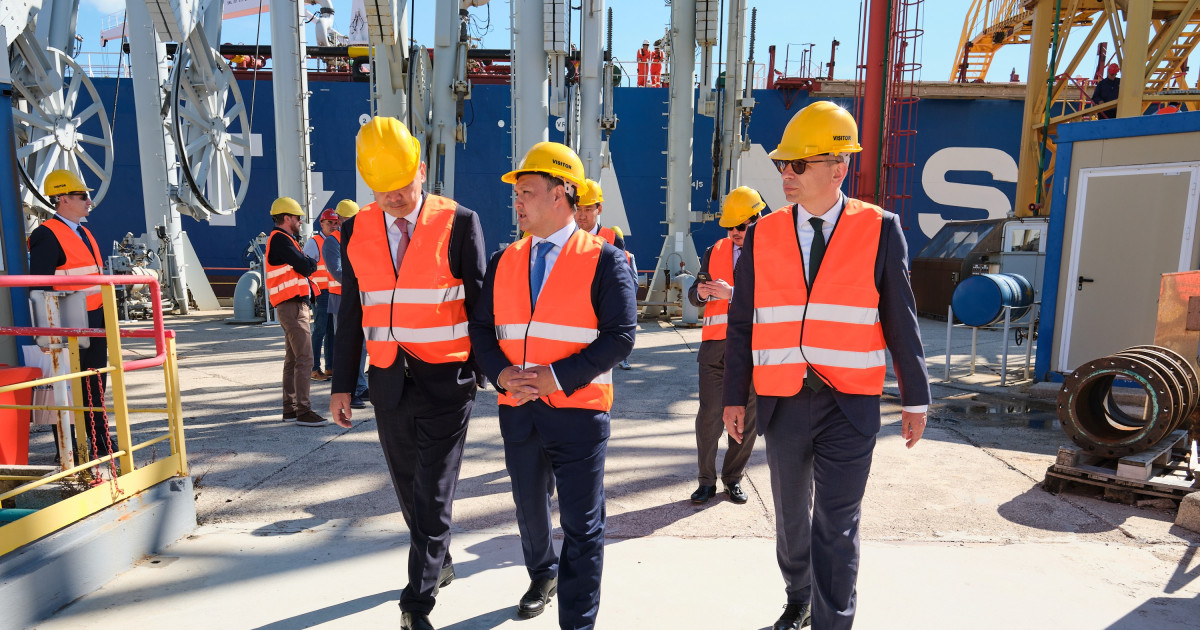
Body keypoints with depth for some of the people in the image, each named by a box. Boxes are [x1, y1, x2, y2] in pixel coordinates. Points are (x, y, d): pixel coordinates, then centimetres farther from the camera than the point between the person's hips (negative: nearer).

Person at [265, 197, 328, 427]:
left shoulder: (283, 240, 22)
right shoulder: (280, 239, -11)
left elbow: (307, 268, 17)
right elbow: (305, 267, -17)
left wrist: (307, 264, -2)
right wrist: (311, 263, 3)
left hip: (296, 306, 11)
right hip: (293, 307, -11)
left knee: (293, 359, 14)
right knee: (304, 359, -12)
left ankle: (290, 409, 21)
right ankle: (303, 412, -10)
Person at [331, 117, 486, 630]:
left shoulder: (459, 223, -7)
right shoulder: (357, 229, 5)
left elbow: (479, 304, -3)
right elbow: (351, 312, 9)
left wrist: (492, 372, -2)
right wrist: (342, 384, 8)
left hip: (446, 381, -4)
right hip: (389, 383, 5)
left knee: (432, 494, 0)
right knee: (408, 488, 19)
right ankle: (439, 563, 43)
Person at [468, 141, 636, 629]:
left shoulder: (604, 260, -8)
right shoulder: (504, 261, 8)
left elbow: (619, 336, -14)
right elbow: (481, 327, 8)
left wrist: (556, 377, -20)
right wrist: (501, 373, -11)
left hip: (578, 411, -5)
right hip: (517, 409, 5)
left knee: (581, 525, 5)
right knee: (529, 509, 24)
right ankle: (543, 575, 51)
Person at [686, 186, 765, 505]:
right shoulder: (715, 251, 13)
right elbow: (694, 296, 15)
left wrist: (732, 293, -19)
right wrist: (700, 293, -8)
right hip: (715, 344, 2)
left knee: (745, 417, 7)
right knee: (709, 415, 0)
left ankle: (734, 478, 24)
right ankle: (707, 480, 15)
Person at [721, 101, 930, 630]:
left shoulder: (880, 230, -3)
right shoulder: (763, 235, 2)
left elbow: (900, 321, 2)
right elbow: (742, 323, 4)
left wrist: (915, 398, 4)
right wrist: (734, 397, 3)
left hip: (849, 406, -3)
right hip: (782, 403, 3)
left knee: (836, 526, 1)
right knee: (791, 515, 19)